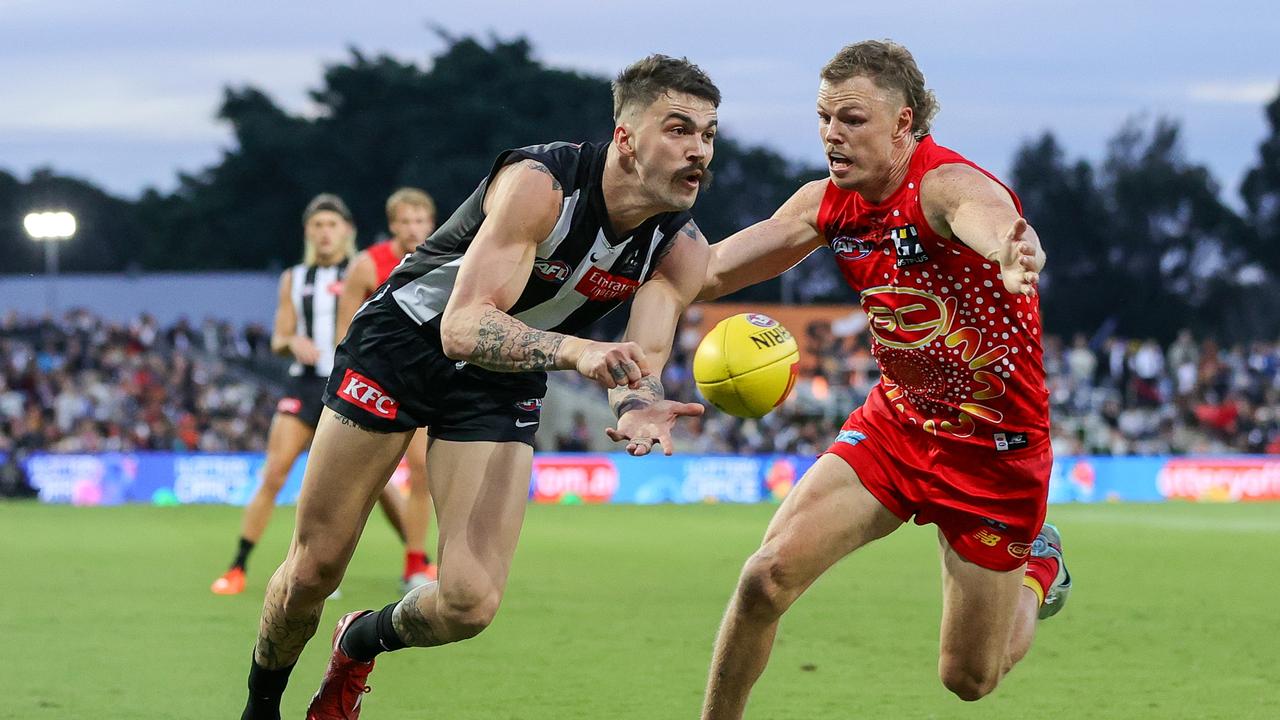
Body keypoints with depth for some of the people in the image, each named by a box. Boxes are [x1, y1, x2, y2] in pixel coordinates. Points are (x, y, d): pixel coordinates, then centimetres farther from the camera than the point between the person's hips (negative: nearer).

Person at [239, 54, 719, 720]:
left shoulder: (682, 252, -15)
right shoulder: (539, 184, -31)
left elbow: (640, 361, -21)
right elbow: (463, 326, -38)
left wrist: (636, 406, -45)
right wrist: (574, 351, -54)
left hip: (500, 385, 4)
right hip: (405, 341, -4)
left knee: (470, 602, -11)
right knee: (314, 569, 0)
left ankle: (362, 642, 23)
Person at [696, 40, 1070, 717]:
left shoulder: (948, 185, -27)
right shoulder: (828, 203, -5)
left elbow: (990, 218, -51)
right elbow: (710, 270, 1)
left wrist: (1013, 253, -75)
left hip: (994, 445, -5)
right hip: (894, 422, 5)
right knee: (767, 577, -16)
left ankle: (1036, 569, 39)